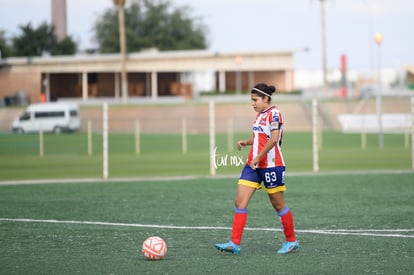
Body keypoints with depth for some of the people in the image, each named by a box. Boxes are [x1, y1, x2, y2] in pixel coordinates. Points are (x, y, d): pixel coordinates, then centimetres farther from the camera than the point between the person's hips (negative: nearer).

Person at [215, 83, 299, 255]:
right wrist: (246, 142, 7)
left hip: (270, 165, -9)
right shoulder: (260, 114, 15)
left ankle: (291, 241, 18)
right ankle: (235, 244, -5)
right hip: (253, 165, 9)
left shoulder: (274, 114, -12)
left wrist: (258, 158, -22)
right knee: (240, 201, -2)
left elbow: (273, 139, -23)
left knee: (278, 204, 3)